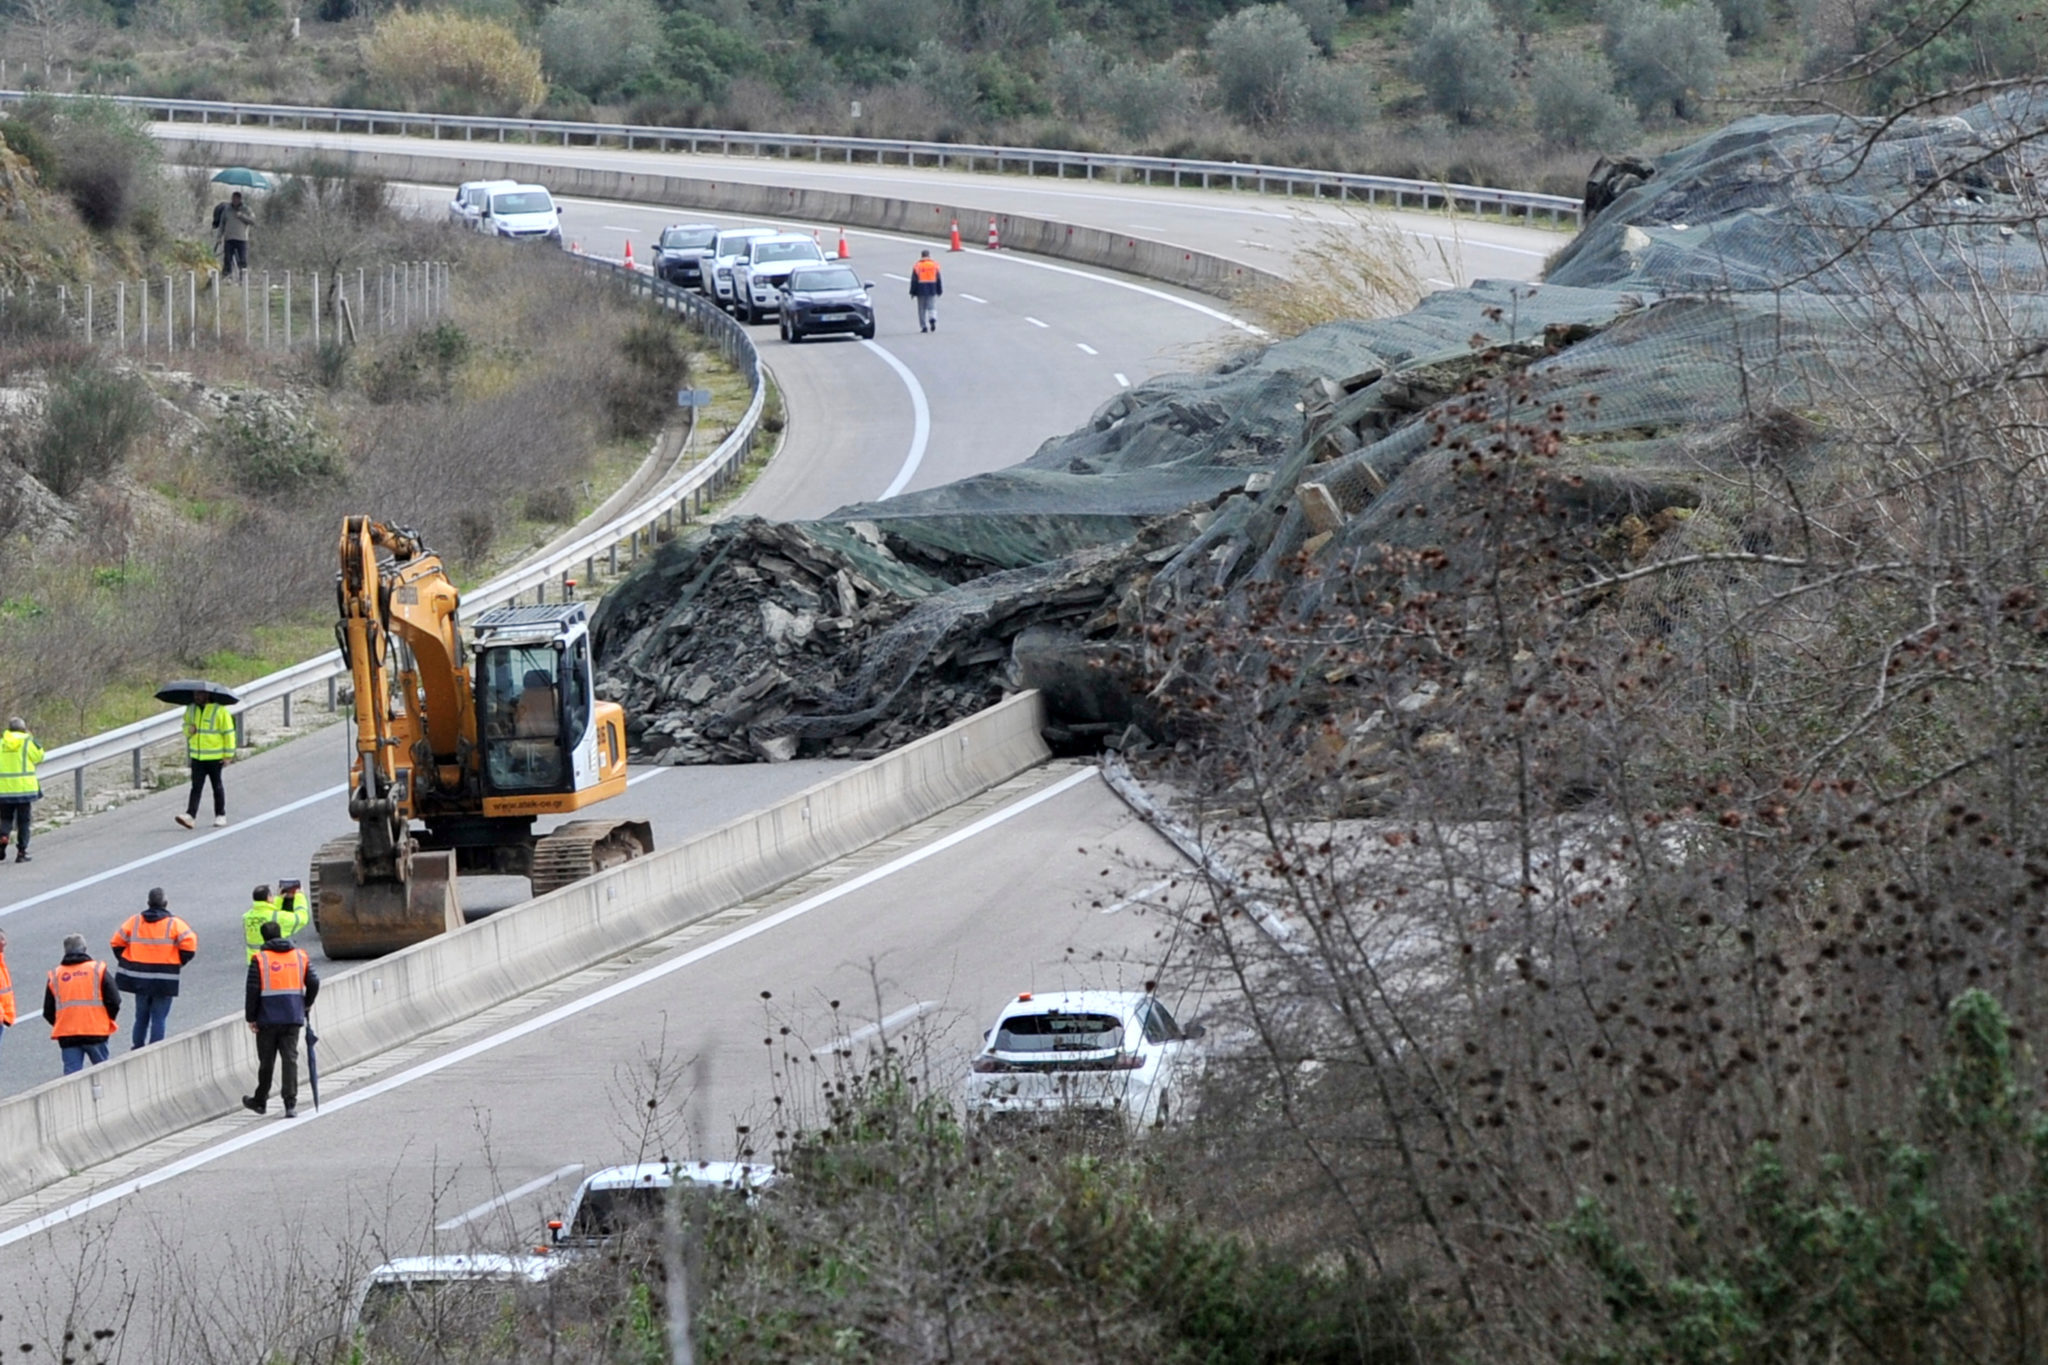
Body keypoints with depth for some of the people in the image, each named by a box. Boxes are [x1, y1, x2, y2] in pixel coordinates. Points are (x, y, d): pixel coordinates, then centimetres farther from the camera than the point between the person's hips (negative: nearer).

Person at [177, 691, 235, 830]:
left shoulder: (219, 711, -10)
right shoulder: (191, 709, 8)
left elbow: (228, 733, -8)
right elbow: (186, 725, 22)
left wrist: (228, 754, -9)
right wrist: (189, 729, -4)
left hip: (214, 757, -4)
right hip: (196, 756, 4)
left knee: (217, 786, 8)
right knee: (196, 786, -5)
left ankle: (221, 816, 20)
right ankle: (190, 816, -14)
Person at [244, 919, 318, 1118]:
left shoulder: (259, 960, -5)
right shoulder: (301, 957, 6)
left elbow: (252, 990, -8)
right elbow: (314, 983, 5)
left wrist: (251, 1018, -1)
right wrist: (306, 1005, 21)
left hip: (267, 1019, -2)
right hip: (293, 1019, 2)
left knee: (266, 1061, 10)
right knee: (290, 1059, 2)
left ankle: (261, 1101, 24)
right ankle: (291, 1104, -8)